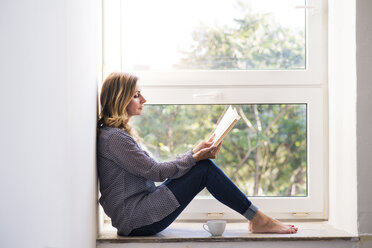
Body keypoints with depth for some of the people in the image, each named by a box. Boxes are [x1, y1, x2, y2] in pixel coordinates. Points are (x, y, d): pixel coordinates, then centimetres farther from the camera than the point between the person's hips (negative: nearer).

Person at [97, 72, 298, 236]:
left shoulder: (118, 134, 16)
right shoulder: (113, 138, -16)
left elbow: (155, 169, 14)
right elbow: (156, 171, -16)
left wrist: (194, 153, 7)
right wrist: (195, 158, -8)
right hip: (135, 220, -10)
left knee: (203, 165, 5)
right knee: (205, 169, -11)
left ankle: (255, 218, 5)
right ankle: (259, 221, -3)